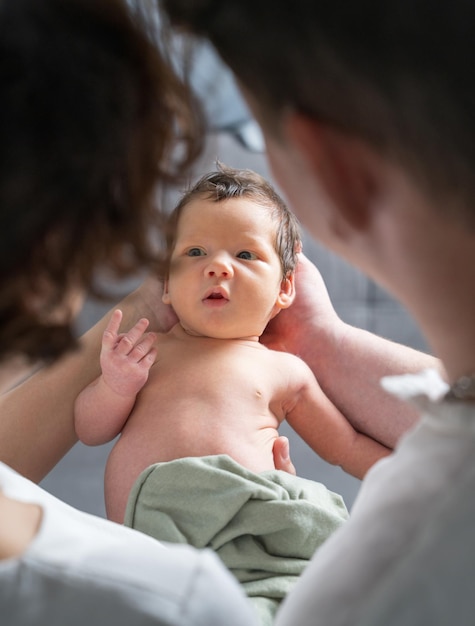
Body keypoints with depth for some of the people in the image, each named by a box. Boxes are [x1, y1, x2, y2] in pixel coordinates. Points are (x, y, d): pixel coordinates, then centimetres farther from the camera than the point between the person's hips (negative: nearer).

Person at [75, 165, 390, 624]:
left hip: (244, 548, -2)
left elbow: (350, 446, 27)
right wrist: (115, 385, 1)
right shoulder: (146, 350, 21)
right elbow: (88, 430, 21)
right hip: (140, 546, 2)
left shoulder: (284, 371, 18)